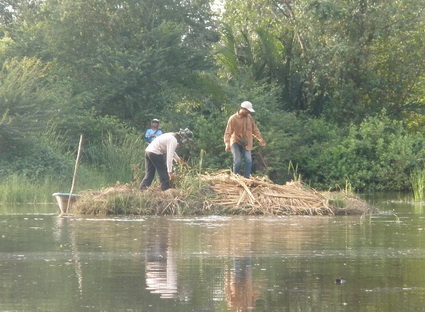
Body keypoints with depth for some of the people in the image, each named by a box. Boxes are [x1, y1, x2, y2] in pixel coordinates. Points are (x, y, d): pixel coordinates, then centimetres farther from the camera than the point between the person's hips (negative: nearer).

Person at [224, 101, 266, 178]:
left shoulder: (249, 117, 3)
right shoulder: (233, 119, -11)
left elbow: (254, 129, 15)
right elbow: (228, 132, -13)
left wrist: (261, 139, 8)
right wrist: (227, 144, -25)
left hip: (246, 144, 4)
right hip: (236, 143, -4)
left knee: (248, 161, -9)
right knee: (237, 161, -12)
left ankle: (246, 178, -4)